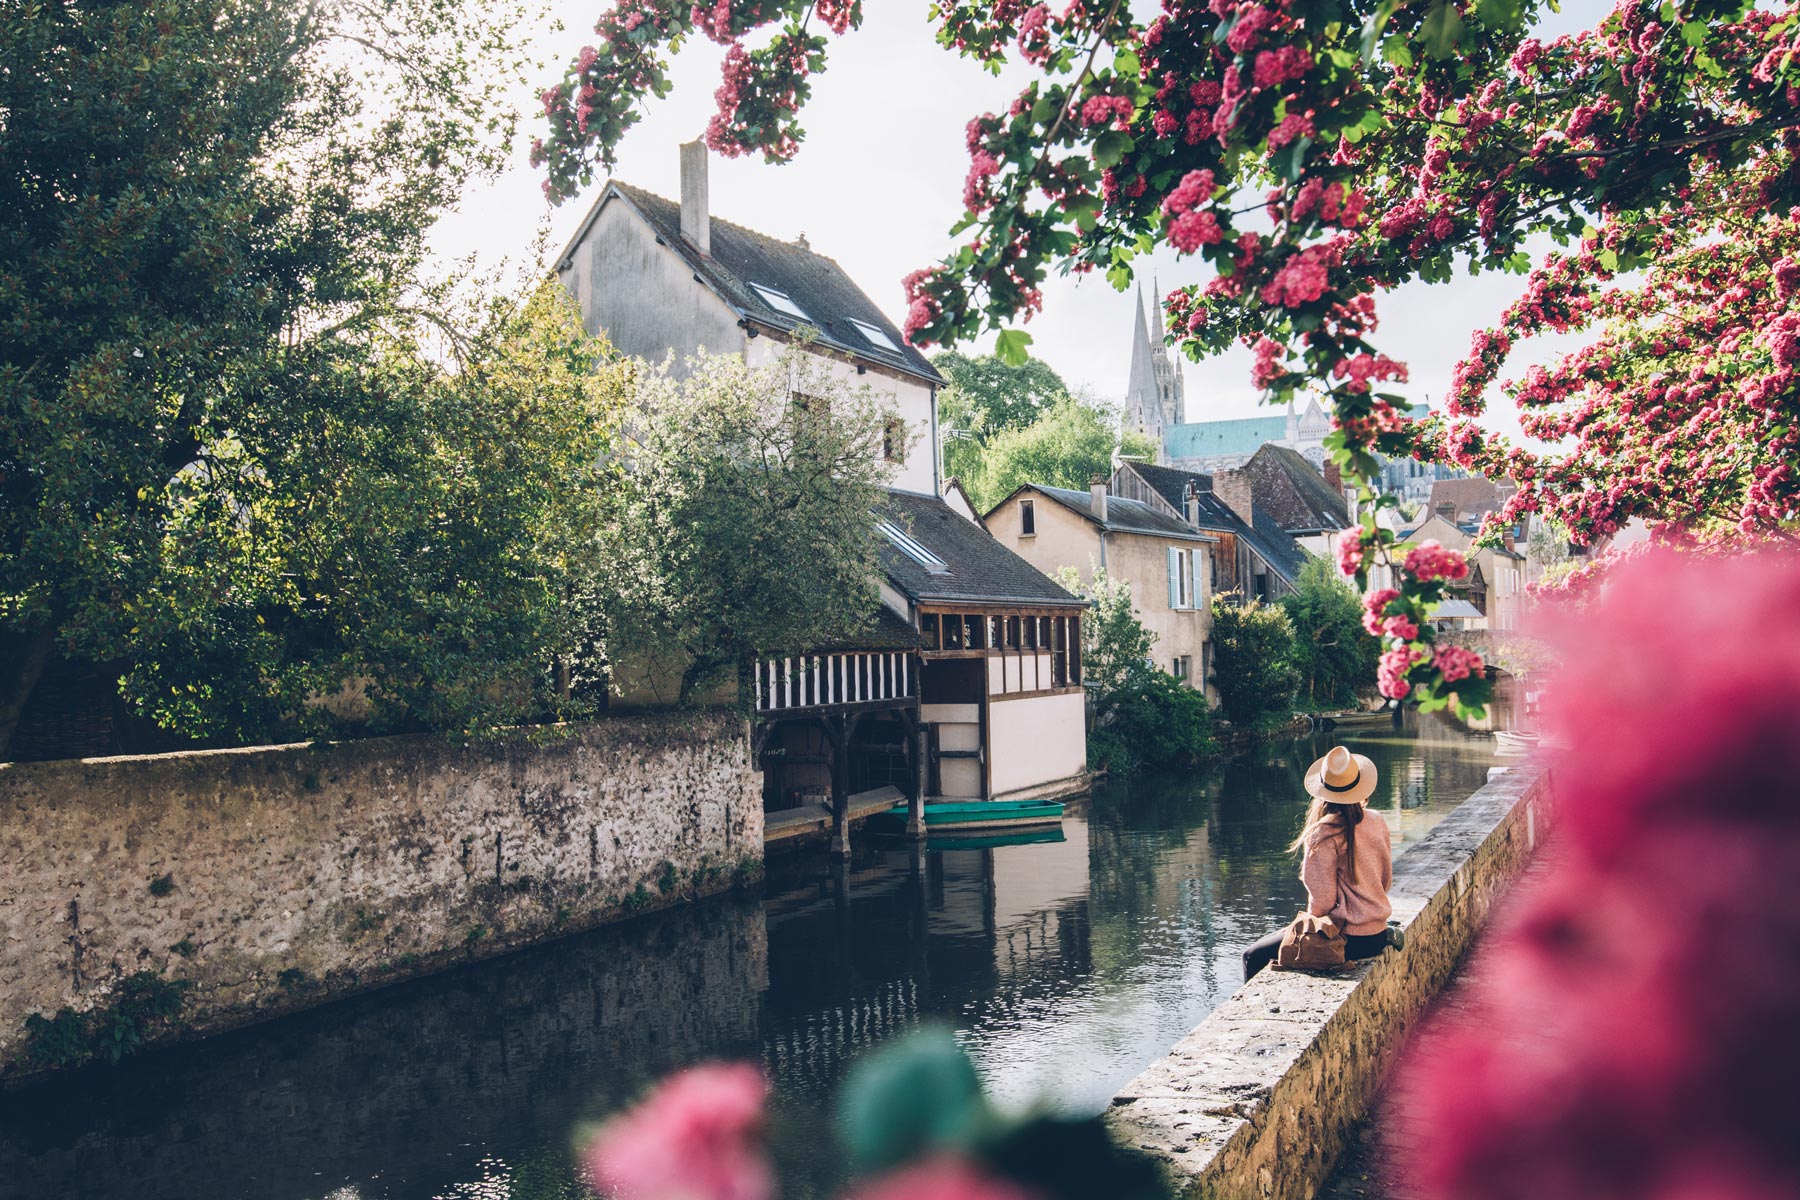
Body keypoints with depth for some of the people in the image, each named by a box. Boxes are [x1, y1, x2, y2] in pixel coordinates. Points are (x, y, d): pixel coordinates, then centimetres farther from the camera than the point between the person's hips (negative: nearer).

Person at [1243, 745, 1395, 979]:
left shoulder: (1324, 834, -19)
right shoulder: (1377, 823, 3)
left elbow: (1323, 900, -18)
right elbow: (1386, 882, 14)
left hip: (1346, 939, -8)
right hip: (1377, 936, 8)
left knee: (1254, 957, 4)